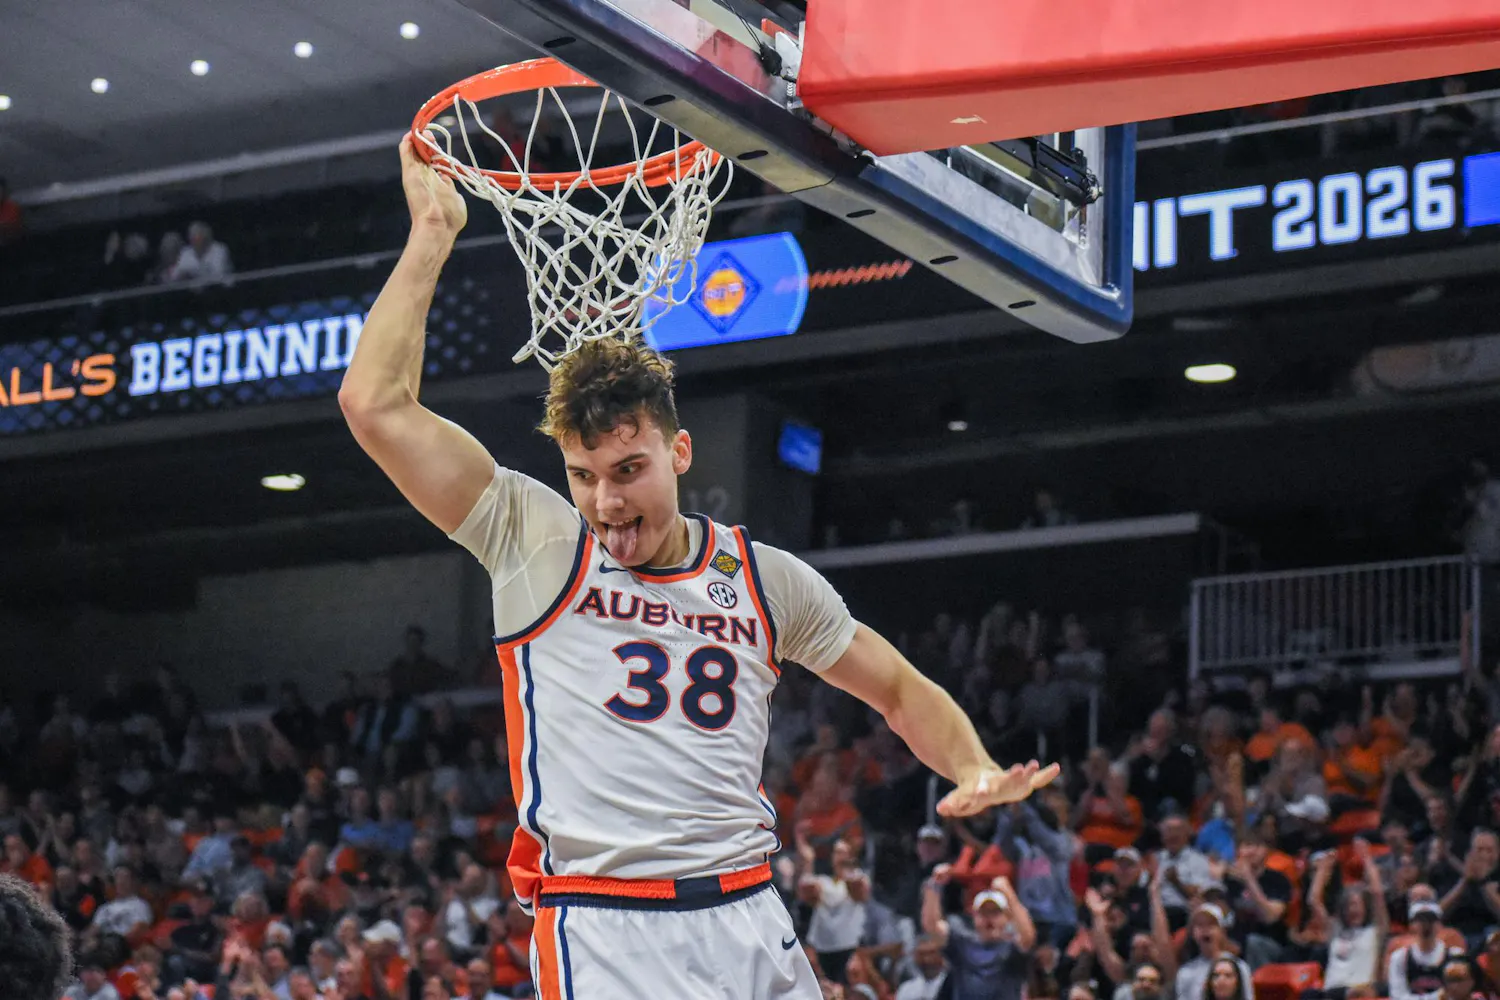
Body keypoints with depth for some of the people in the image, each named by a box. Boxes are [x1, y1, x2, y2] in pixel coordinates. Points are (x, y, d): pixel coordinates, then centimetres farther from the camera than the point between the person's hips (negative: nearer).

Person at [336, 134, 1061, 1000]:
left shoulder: (767, 579, 11)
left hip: (752, 925, 3)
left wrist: (974, 770, 0)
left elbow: (900, 689, 20)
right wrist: (433, 234, -1)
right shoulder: (533, 541, 3)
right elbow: (376, 403, -3)